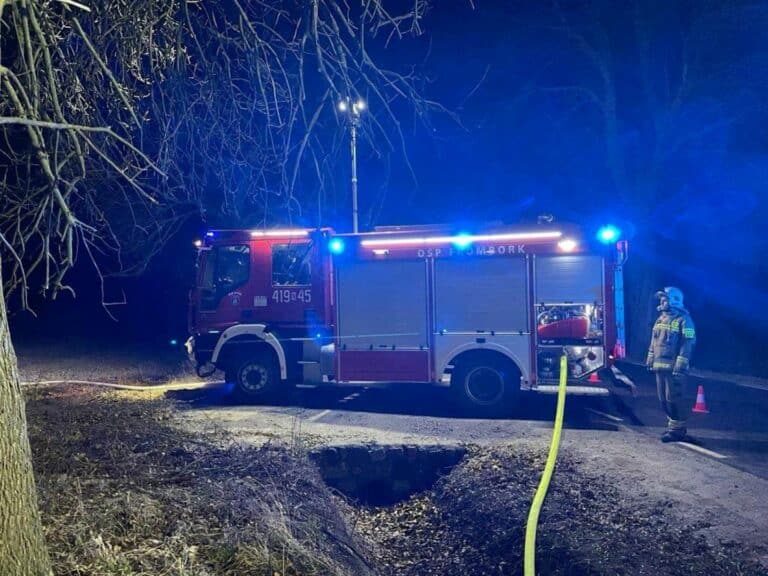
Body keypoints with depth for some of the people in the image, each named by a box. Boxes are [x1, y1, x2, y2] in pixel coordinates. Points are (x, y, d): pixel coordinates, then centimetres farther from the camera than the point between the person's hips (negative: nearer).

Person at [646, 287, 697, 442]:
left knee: (673, 399, -6)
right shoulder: (660, 319, 16)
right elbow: (653, 342, 21)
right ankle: (673, 425, 26)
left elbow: (687, 344, -14)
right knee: (663, 399, 13)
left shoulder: (683, 319, -9)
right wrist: (650, 360, 18)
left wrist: (680, 366, -20)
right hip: (660, 366, 8)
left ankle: (677, 430, 4)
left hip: (673, 367, -8)